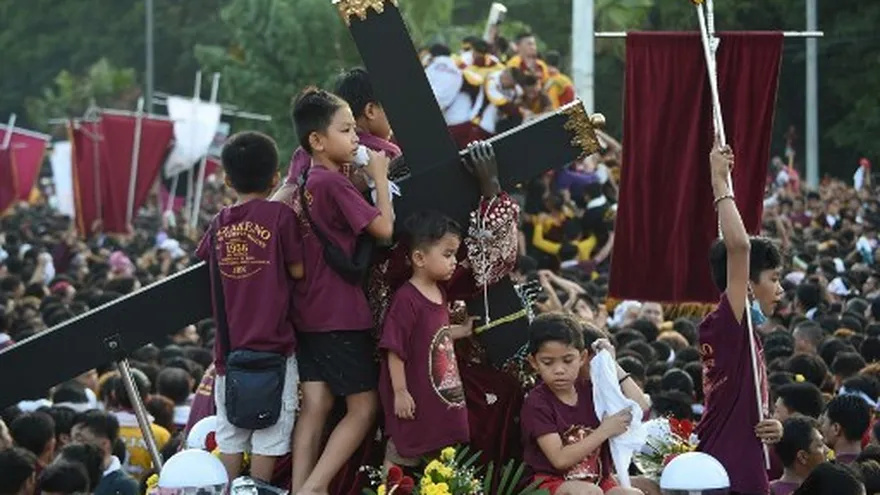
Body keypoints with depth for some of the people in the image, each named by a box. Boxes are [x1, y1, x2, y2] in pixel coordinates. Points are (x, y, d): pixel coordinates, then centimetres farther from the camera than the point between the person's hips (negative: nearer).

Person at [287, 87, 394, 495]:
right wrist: (379, 177, -3)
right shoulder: (334, 183, -16)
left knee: (315, 403, 5)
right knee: (364, 406, -1)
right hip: (342, 313, -8)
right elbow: (384, 228, -16)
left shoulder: (305, 182, 9)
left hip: (308, 312, 8)